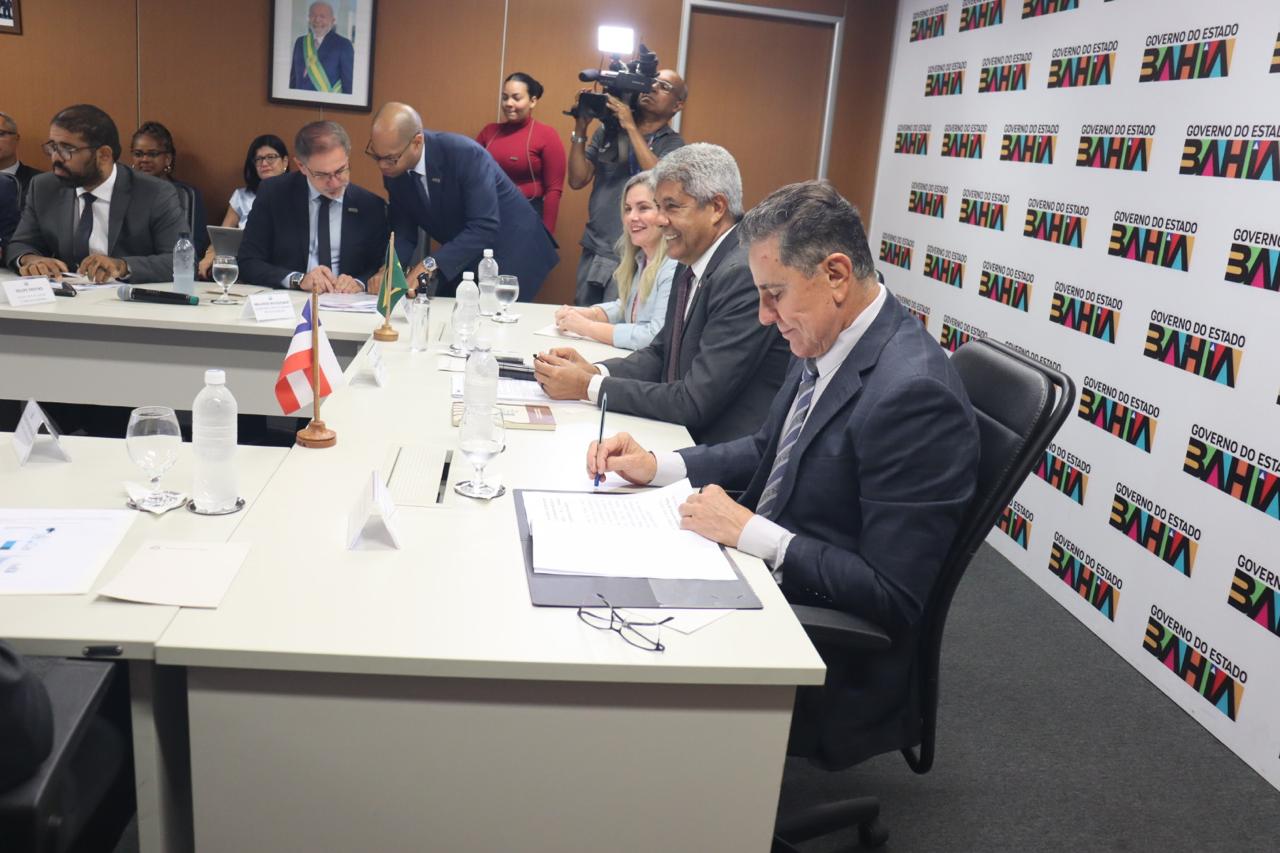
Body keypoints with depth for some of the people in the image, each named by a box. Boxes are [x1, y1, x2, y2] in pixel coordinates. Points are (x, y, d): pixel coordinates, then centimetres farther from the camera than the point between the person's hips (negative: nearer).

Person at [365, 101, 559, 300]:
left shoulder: (465, 154, -28)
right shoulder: (393, 171, -8)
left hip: (508, 253, -6)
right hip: (464, 260, 6)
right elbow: (404, 230, -4)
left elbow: (484, 227, -33)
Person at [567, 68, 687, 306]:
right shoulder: (608, 131, 10)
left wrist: (631, 128, -17)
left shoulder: (672, 143, 0)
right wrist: (580, 129, -4)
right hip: (593, 250, 4)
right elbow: (577, 180, 6)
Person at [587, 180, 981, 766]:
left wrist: (750, 532, -24)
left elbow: (895, 598, -25)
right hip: (761, 576, 8)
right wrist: (657, 466, 1)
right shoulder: (828, 345, 1)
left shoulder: (912, 393, -26)